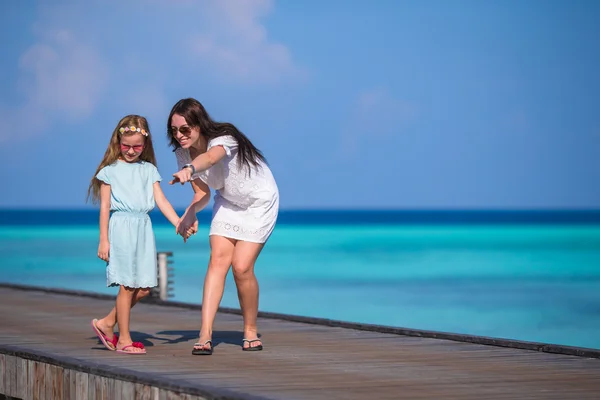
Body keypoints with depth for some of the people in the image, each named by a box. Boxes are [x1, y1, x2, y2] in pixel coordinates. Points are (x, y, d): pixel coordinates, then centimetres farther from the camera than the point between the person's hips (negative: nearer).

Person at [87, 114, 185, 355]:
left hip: (143, 229, 5)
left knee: (143, 288, 2)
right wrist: (103, 240, -4)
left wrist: (179, 225, -5)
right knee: (127, 286, -6)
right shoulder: (110, 170, 1)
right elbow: (105, 206, 0)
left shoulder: (149, 170, 13)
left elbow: (161, 201, 8)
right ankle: (123, 339, 2)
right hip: (121, 228, -5)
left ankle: (107, 323, 18)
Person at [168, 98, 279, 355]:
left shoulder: (223, 139, -32)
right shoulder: (183, 154, -11)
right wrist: (190, 212, -29)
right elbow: (202, 194, -5)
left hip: (259, 203, -6)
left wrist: (189, 169, -79)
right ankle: (205, 334, -22)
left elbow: (210, 157, -57)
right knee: (218, 259, -14)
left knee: (242, 267, -14)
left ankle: (251, 332, 8)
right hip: (228, 203, 6)